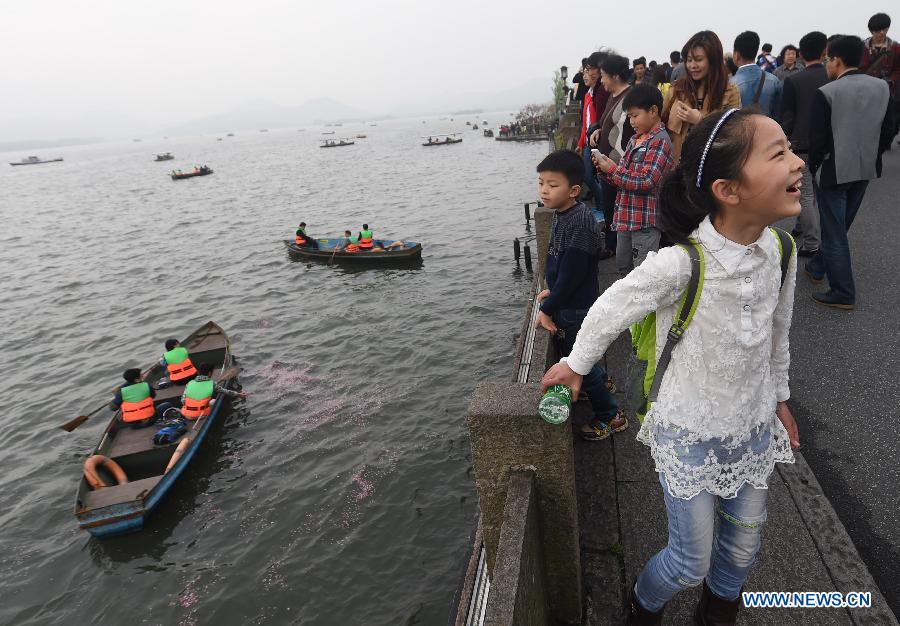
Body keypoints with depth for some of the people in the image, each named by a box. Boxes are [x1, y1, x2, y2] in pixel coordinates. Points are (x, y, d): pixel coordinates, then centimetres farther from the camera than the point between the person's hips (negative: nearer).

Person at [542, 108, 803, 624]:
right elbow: (611, 311, -15)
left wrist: (780, 396, 18)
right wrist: (575, 365, 1)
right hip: (690, 433, -5)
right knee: (693, 562, 9)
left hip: (753, 427, 6)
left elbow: (778, 333, 7)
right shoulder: (679, 265, -31)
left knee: (744, 549, 22)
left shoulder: (780, 251, -10)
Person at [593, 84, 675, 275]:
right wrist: (607, 169, 0)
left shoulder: (660, 141, -13)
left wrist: (612, 169, -15)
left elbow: (646, 181, -22)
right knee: (623, 266, 20)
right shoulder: (635, 139, 14)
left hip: (645, 220, -9)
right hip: (626, 217, 9)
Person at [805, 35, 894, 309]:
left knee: (834, 231, 1)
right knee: (839, 225, 21)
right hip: (866, 168, 6)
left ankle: (843, 294, 4)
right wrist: (872, 155, 18)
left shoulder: (827, 93, -16)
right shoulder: (882, 87, 1)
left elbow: (818, 138, -14)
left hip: (835, 170, -6)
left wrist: (814, 165, 2)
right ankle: (818, 266, 38)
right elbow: (888, 129, 5)